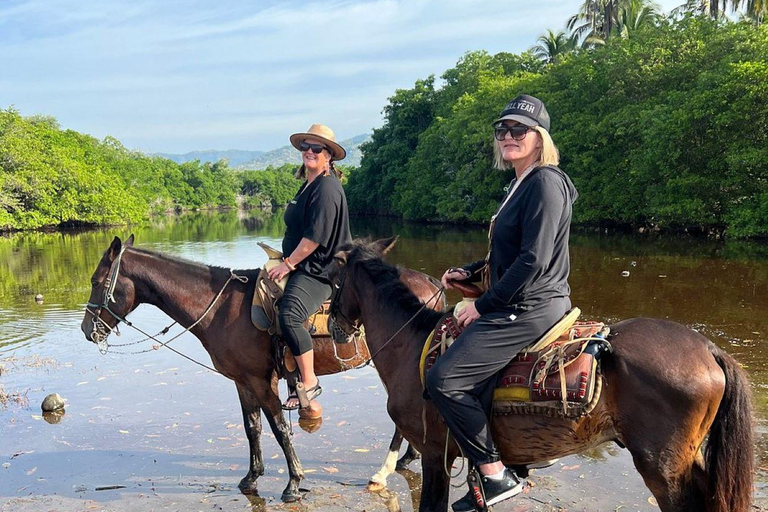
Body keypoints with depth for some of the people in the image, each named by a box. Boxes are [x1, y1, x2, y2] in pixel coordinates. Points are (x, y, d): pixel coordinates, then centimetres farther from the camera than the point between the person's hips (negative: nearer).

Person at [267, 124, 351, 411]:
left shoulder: (327, 188, -15)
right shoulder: (309, 185, 16)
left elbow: (315, 237, -22)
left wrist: (288, 264, -17)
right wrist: (288, 261, 21)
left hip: (318, 271, -11)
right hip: (303, 266, 11)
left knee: (288, 315, -30)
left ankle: (309, 382, -18)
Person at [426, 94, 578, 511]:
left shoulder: (545, 182, -15)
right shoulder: (520, 184, 16)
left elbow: (533, 262, -23)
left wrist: (483, 306, -16)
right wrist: (468, 272, 11)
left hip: (530, 309, -11)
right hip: (518, 306, 11)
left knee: (444, 378, -15)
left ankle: (495, 476, -4)